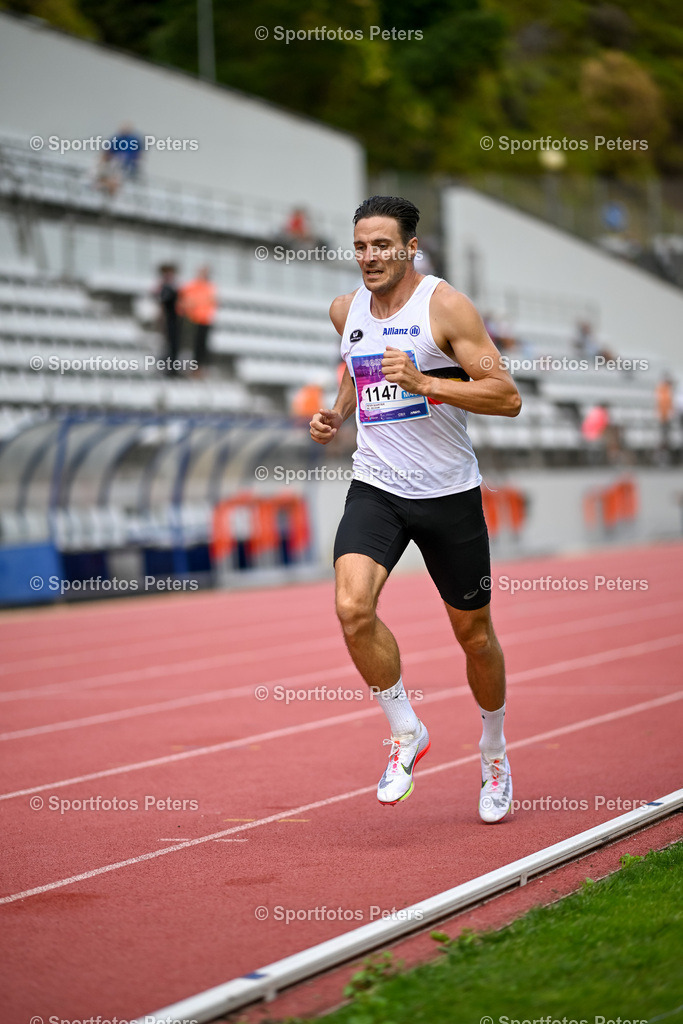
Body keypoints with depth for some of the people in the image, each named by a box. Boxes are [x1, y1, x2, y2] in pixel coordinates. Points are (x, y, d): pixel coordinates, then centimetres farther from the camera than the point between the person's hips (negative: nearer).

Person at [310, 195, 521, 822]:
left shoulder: (446, 306, -11)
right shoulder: (346, 310, 6)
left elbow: (508, 397, -16)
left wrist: (422, 382, -25)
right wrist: (337, 414, 9)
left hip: (448, 492, -3)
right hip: (376, 487, 3)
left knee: (473, 631, 9)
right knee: (353, 608, -21)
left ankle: (494, 750, 35)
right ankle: (406, 733, 0)